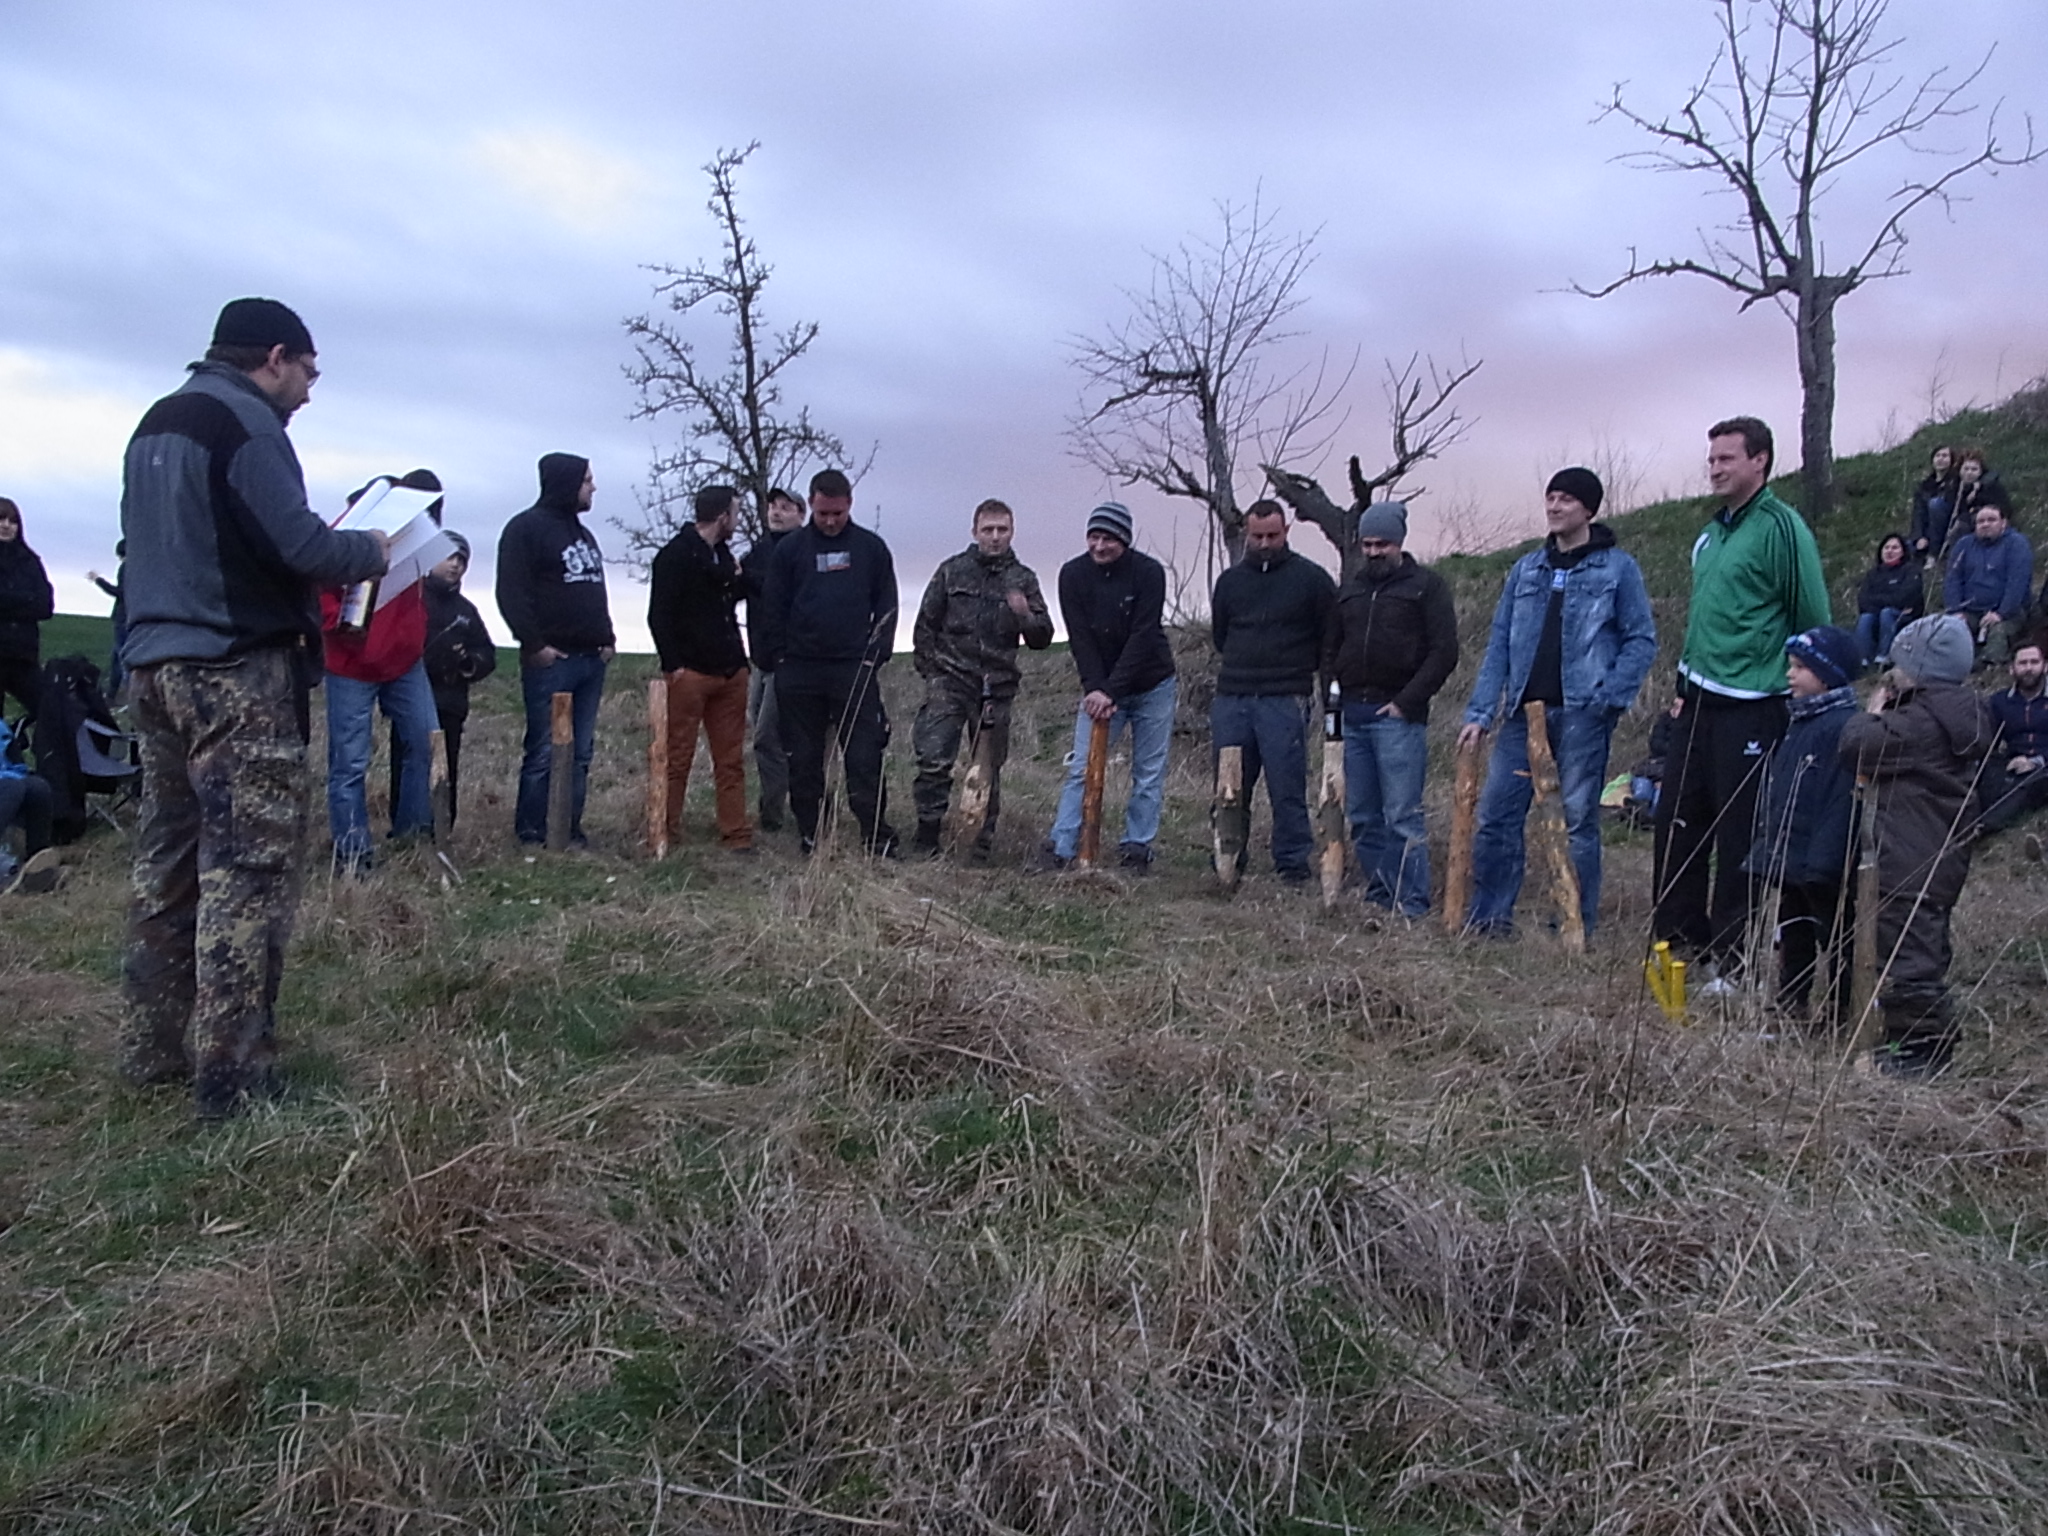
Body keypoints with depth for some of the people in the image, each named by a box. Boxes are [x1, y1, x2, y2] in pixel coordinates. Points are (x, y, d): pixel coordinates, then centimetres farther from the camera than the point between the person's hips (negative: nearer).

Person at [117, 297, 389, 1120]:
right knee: (249, 870, -7)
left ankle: (151, 1052, 23)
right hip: (235, 672, -9)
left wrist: (331, 554, 14)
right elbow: (298, 545, -19)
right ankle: (232, 1076, -5)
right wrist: (373, 551, 0)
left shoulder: (156, 422, 19)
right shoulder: (245, 422, -10)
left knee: (168, 862, 15)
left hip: (154, 665, 9)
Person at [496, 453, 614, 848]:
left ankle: (570, 828, 12)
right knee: (545, 751, -5)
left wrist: (607, 638, 14)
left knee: (581, 752, 6)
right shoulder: (526, 528, -3)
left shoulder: (583, 534, 22)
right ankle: (531, 833, 2)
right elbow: (512, 593, -11)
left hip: (591, 658, 8)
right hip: (551, 659, -7)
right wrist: (534, 644, -15)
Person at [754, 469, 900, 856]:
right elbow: (773, 610, 6)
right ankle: (808, 835, 15)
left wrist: (875, 654, -2)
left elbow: (887, 606, 7)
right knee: (803, 759, 6)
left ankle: (876, 835, 1)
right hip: (800, 669, 1)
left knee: (864, 756, -3)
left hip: (855, 669, -1)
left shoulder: (871, 548, 6)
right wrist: (776, 660, 0)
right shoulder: (790, 549, 6)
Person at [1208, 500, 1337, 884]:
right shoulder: (1230, 580, 13)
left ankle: (1292, 864, 5)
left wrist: (1298, 668, 8)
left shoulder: (1311, 578, 1)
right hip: (1230, 697, 4)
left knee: (1287, 787, -4)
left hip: (1285, 700, -4)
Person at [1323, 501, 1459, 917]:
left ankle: (1412, 906, -5)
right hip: (1351, 717, 6)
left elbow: (1444, 652, -6)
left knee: (1402, 816, -9)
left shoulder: (1426, 586, 1)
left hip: (1397, 716, -6)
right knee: (1362, 817, 8)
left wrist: (1406, 702, -12)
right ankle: (1379, 897, 18)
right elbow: (1330, 651, 23)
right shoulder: (1350, 590, 18)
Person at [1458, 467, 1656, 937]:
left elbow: (1642, 640, 0)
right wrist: (1479, 713, 3)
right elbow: (1499, 645, 10)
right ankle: (1488, 916, 14)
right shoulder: (1526, 569, 13)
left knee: (1578, 820, 2)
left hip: (1581, 713, -4)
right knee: (1496, 814, 2)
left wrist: (1607, 699, -12)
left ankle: (1576, 928, 12)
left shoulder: (1617, 567, 1)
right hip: (1523, 710, 4)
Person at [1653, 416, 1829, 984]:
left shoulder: (1780, 527, -12)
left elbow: (1813, 619, -12)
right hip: (1699, 703, 9)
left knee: (1739, 835, -1)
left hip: (1750, 710, -8)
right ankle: (1678, 940, 26)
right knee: (1676, 822, 13)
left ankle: (1733, 960, 10)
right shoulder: (1712, 532, 14)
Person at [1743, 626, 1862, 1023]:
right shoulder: (1801, 721, 13)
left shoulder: (1844, 725, -18)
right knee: (1792, 937, 17)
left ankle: (1839, 1014, 12)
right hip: (1790, 860, 10)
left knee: (1834, 939, 3)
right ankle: (1789, 1008, 27)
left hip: (1822, 864, -10)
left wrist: (1824, 860, -25)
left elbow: (1842, 799, -23)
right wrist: (1766, 846, 18)